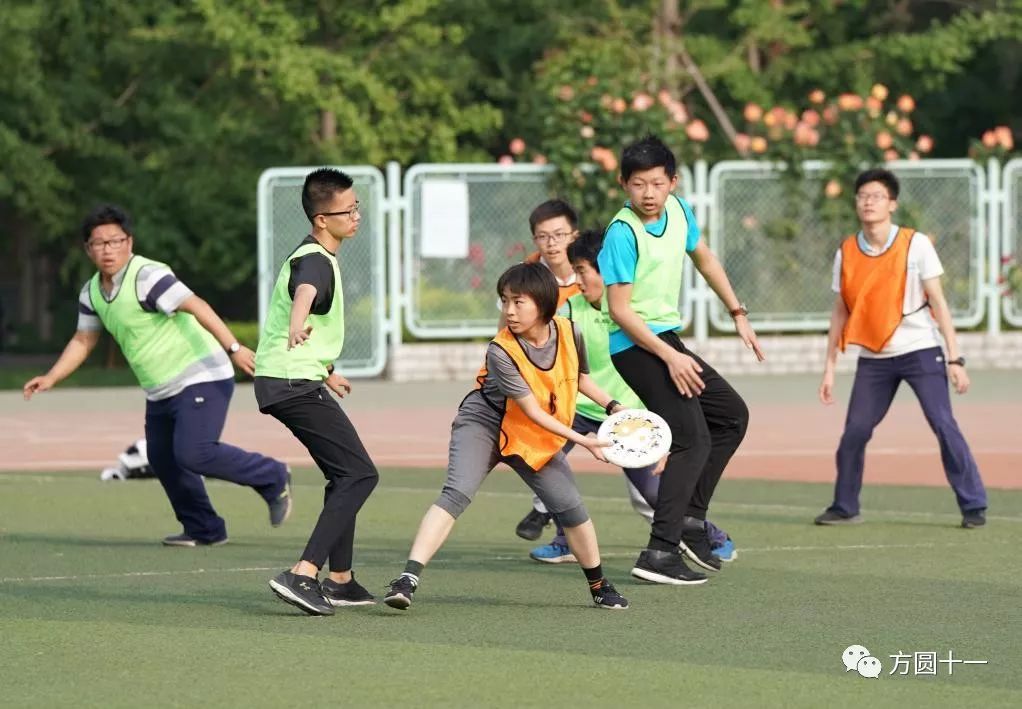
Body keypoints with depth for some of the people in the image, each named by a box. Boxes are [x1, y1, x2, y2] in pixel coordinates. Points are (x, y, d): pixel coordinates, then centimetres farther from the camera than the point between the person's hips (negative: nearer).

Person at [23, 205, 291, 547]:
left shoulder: (146, 276, -19)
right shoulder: (92, 292, 8)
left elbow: (196, 306, -28)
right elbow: (83, 341, 21)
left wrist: (232, 347, -36)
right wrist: (50, 378, 12)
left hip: (200, 378, -9)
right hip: (160, 390, 9)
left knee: (193, 453, -21)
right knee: (162, 459, 12)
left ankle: (272, 478, -3)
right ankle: (205, 530, 26)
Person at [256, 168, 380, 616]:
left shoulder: (314, 256, 17)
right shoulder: (316, 262, -17)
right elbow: (304, 292, -42)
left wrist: (325, 373, 47)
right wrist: (298, 323, -66)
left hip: (294, 381, 10)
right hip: (295, 383, -10)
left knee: (346, 476, 19)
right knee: (359, 474, -14)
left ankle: (339, 581, 23)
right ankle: (301, 576, -23)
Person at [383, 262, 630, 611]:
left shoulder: (569, 334, -11)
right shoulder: (501, 352, -26)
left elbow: (581, 377, 12)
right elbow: (533, 412, -25)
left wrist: (613, 407, 4)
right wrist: (580, 439, -29)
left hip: (536, 438, 5)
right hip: (483, 425, -5)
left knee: (571, 507, 0)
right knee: (456, 494, -25)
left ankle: (599, 586, 22)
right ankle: (409, 578, -34)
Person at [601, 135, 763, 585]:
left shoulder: (679, 210, 3)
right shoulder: (622, 234, -21)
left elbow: (704, 260, 22)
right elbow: (620, 311, -21)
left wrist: (738, 313, 23)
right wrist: (670, 357, -24)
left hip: (666, 339, 9)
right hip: (633, 346, -9)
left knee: (732, 415, 17)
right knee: (692, 440, -17)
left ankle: (691, 519, 17)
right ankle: (659, 553, -22)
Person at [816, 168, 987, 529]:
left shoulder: (916, 244, -7)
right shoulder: (846, 253, 3)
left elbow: (938, 302, -6)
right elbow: (840, 313, 10)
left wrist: (955, 358, -11)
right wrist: (829, 367, 8)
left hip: (920, 350, -3)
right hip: (873, 359, 3)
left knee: (944, 426, -12)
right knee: (853, 433, 2)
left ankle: (973, 506, -6)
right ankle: (844, 507, 19)